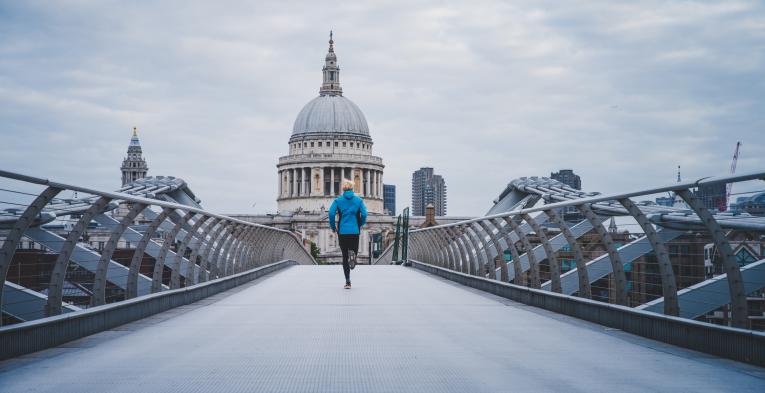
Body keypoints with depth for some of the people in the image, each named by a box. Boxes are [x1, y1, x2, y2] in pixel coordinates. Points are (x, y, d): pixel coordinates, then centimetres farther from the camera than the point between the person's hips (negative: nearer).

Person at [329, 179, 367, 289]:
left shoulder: (338, 200, 3)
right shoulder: (358, 200, 4)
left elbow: (331, 213, -9)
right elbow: (364, 214, -7)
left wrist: (333, 227, 4)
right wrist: (360, 224, 12)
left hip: (342, 231, 0)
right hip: (355, 231, 0)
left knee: (345, 256, 7)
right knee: (354, 249, 13)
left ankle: (348, 282, 1)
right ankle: (352, 254, -27)